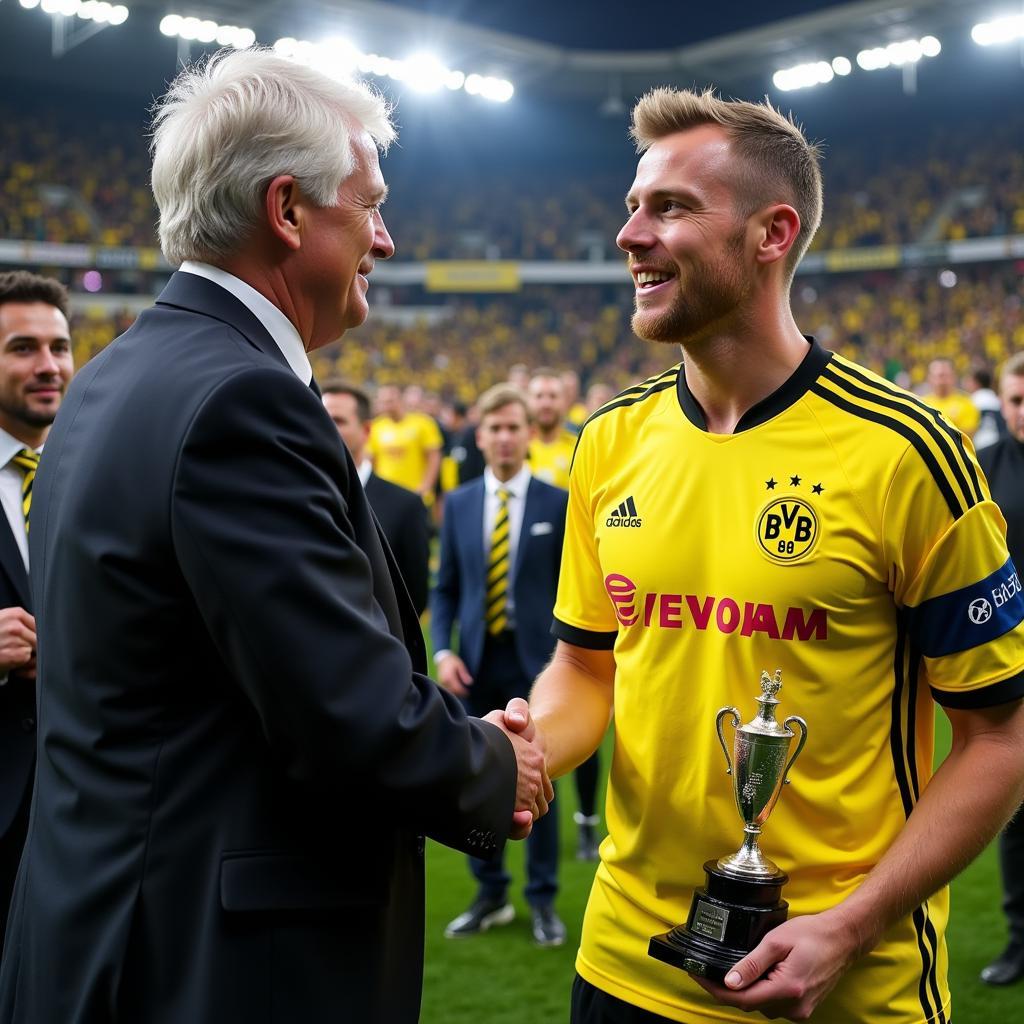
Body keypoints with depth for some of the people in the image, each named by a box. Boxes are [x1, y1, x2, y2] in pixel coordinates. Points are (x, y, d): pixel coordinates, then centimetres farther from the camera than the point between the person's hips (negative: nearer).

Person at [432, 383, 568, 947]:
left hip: (535, 661, -3)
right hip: (476, 662, 3)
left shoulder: (557, 503, -2)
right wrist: (443, 651, -5)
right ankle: (491, 894, 25)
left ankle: (543, 901, 18)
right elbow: (445, 588, 8)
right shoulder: (459, 504, 6)